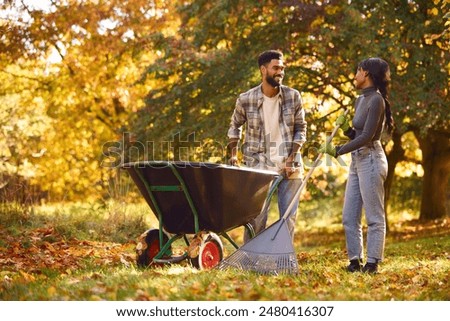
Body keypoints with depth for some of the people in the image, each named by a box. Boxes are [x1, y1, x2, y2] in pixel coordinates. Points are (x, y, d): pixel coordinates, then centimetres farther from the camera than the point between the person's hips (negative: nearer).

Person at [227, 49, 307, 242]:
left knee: (289, 218, 5)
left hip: (289, 166, 2)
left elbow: (301, 129, 4)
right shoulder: (246, 100, -4)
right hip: (259, 166, -2)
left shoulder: (293, 97, -1)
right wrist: (233, 154, 6)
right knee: (256, 216, -2)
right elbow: (235, 126, 14)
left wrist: (291, 159, -5)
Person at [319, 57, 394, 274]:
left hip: (371, 160, -10)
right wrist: (346, 128, 1)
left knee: (374, 216, -2)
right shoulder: (360, 100, 15)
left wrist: (337, 151, -19)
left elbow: (366, 137, -18)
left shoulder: (376, 100, -13)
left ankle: (372, 262, 2)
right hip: (357, 160, 10)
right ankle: (355, 260, 14)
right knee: (349, 216, 8)